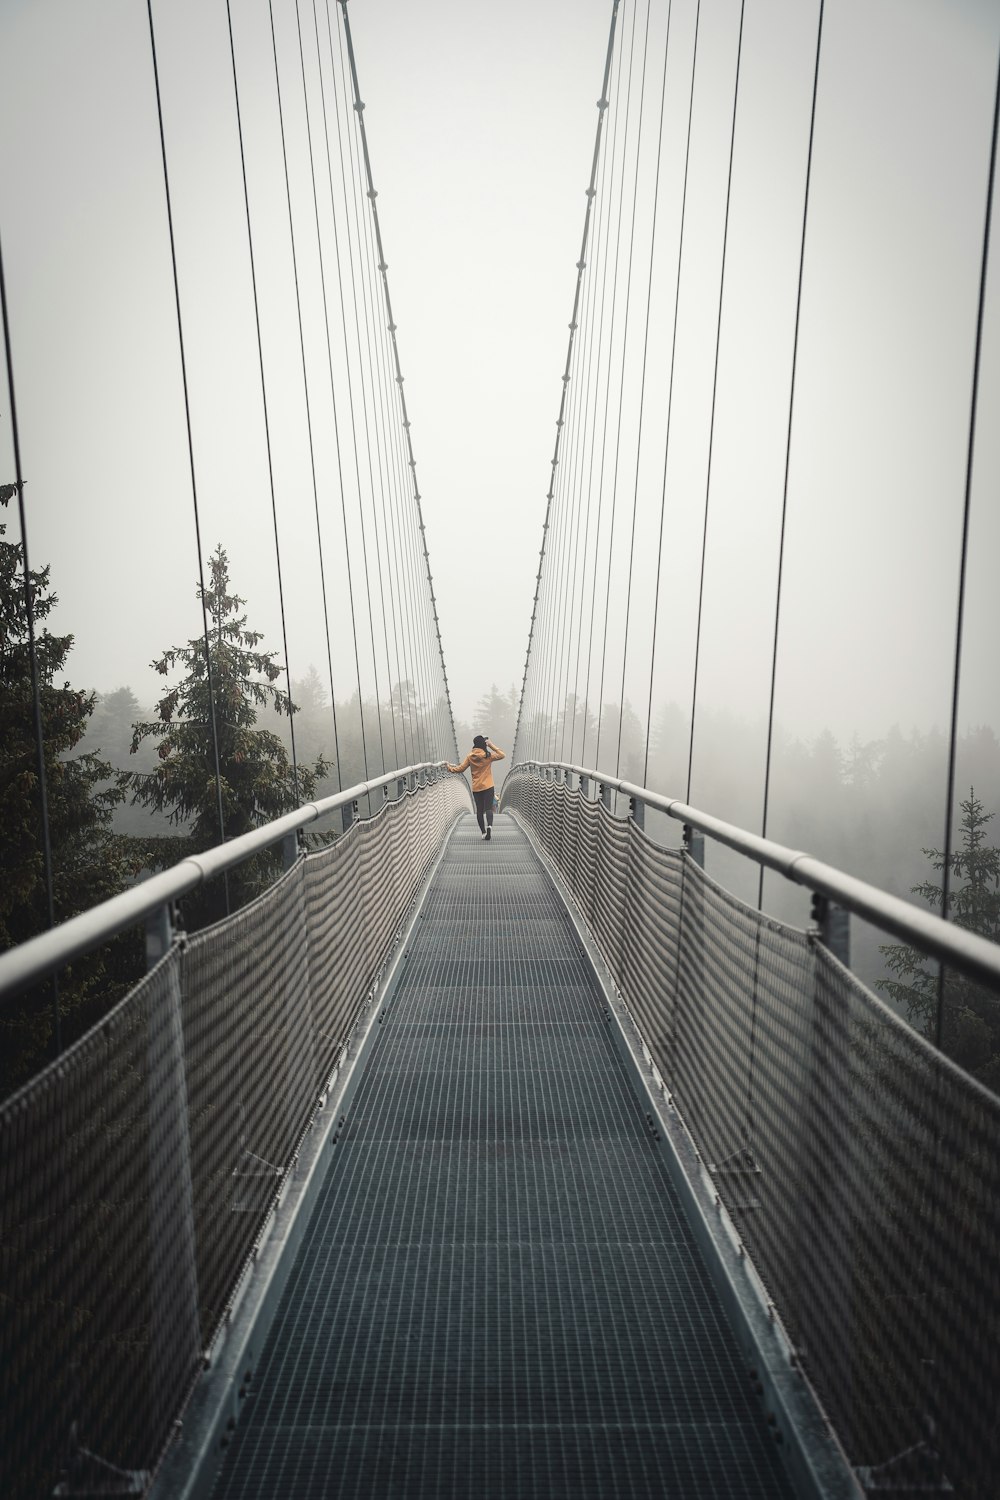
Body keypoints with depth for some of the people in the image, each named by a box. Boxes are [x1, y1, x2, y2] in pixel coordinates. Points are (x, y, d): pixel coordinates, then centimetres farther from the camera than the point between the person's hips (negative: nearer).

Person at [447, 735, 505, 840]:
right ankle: (489, 825, -31)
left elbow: (460, 769, 1)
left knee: (479, 810, 10)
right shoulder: (489, 755, -8)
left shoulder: (470, 756, -2)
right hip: (488, 787, -2)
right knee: (488, 808, -4)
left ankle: (483, 832, 11)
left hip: (476, 788, 2)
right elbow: (502, 755, 2)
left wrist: (451, 768, 18)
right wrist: (492, 746, 1)